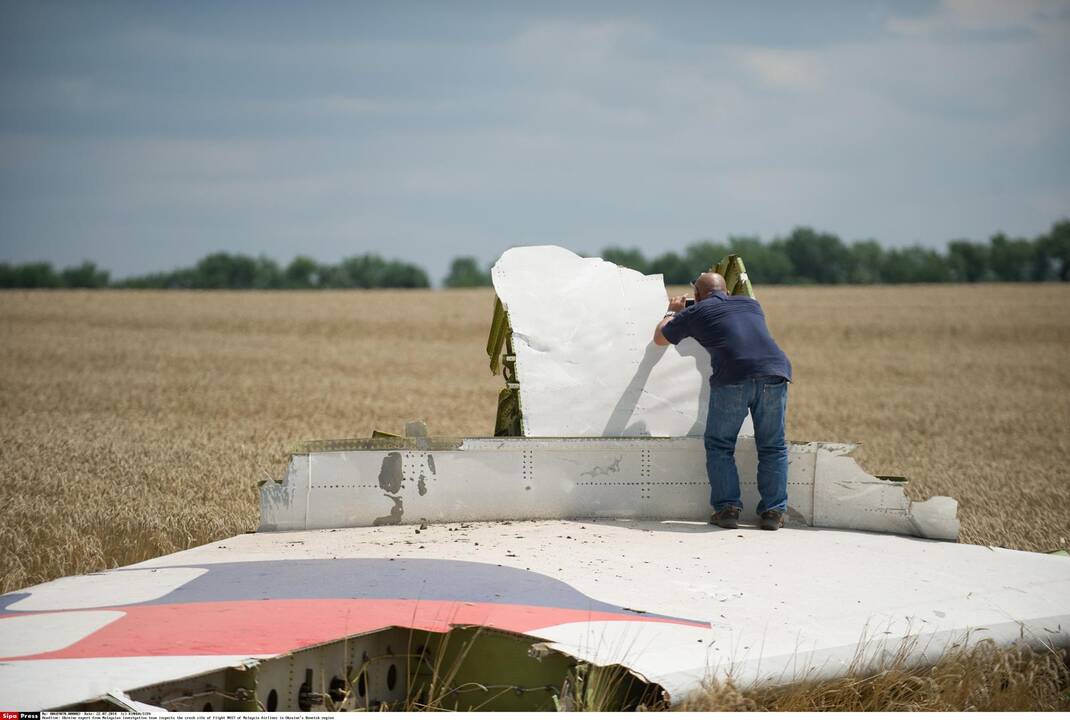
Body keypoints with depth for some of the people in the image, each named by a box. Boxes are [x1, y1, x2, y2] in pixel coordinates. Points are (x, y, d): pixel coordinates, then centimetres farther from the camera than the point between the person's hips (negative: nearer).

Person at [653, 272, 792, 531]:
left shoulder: (695, 312, 18)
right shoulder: (751, 304, 29)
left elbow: (660, 337, 33)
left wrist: (672, 312, 53)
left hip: (732, 377, -3)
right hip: (774, 372, 3)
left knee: (720, 446, 13)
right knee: (772, 447, 14)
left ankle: (727, 509, 7)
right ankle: (773, 512, 9)